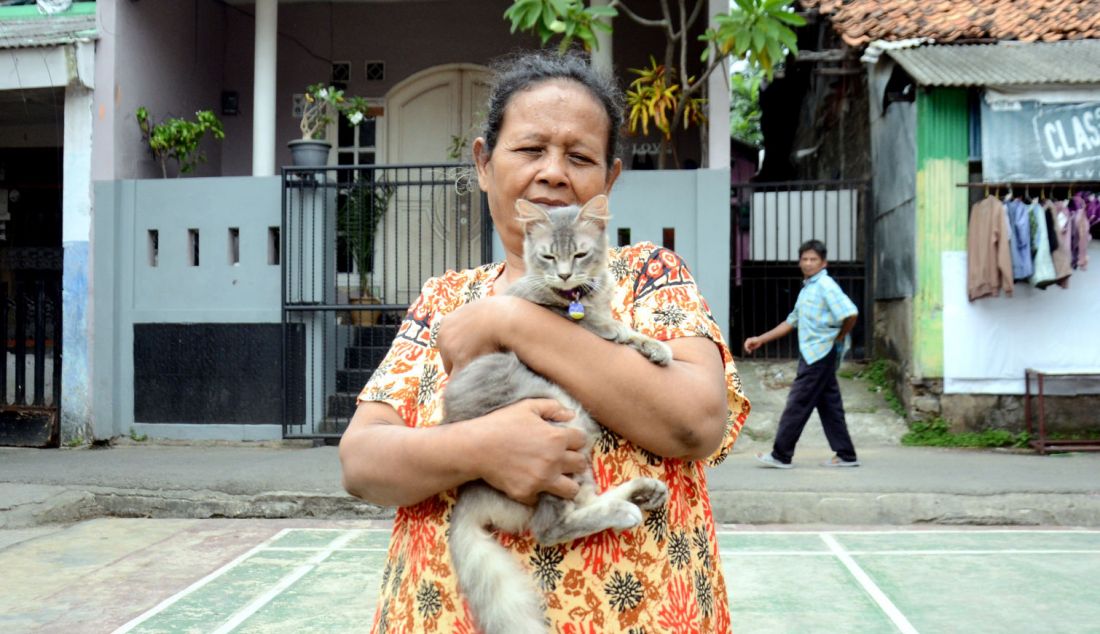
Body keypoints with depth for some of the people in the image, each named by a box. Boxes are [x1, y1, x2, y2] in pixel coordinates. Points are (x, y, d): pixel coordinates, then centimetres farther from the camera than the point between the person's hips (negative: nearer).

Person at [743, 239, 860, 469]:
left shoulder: (826, 286, -11)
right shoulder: (806, 289, 18)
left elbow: (851, 314, -24)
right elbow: (791, 322, 22)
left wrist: (839, 338, -10)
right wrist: (760, 340, 17)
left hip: (820, 353, -9)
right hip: (814, 354, 9)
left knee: (798, 403, -5)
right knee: (829, 404, 10)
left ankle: (781, 455, 1)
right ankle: (846, 455, 15)